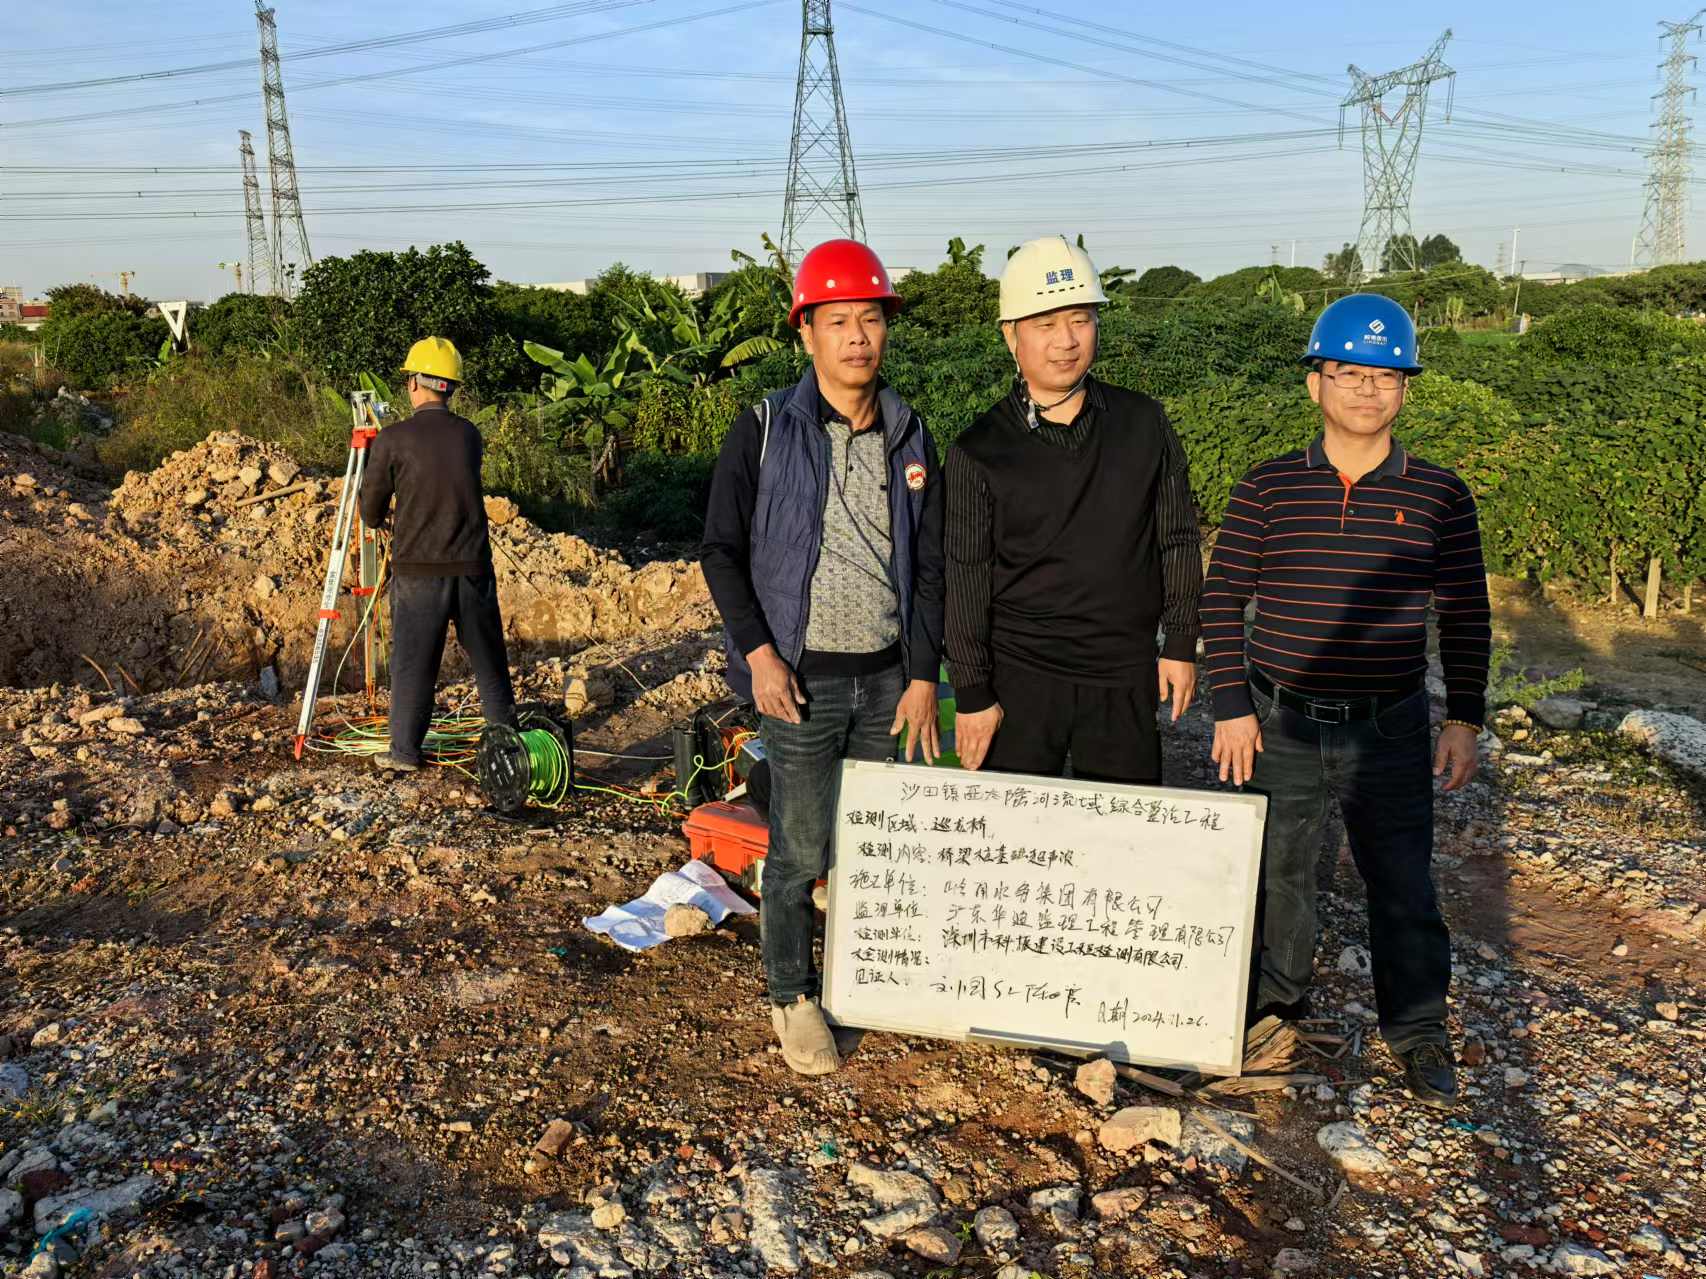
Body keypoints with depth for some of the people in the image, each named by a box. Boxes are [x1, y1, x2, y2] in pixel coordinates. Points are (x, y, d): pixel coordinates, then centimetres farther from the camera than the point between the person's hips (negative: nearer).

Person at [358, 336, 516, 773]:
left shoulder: (392, 440, -8)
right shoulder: (469, 435, 4)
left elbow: (370, 513, 0)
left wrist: (383, 521, 24)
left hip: (417, 570, -3)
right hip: (472, 567, 3)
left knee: (412, 663, 7)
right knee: (488, 657, 15)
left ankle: (404, 752, 13)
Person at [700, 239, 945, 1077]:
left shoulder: (911, 439, 6)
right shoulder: (764, 430, -5)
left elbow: (930, 568, 9)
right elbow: (722, 550, -3)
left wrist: (923, 677, 3)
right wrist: (758, 653, -11)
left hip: (887, 679, 4)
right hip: (802, 678, -4)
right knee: (801, 851, 2)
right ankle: (790, 998, 21)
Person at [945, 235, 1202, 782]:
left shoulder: (1143, 423, 2)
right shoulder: (979, 451, -5)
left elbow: (1178, 539, 9)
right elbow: (965, 582, -4)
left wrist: (1181, 644, 7)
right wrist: (972, 694, -4)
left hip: (1126, 676, 2)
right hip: (1020, 680, -2)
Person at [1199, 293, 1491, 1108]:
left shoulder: (1438, 497, -1)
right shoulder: (1268, 489, -3)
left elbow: (1464, 616, 5)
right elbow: (1222, 599, -1)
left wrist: (1464, 718, 1)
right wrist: (1231, 707, -5)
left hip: (1390, 733, 0)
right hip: (1280, 725, 0)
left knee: (1403, 884, 8)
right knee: (1275, 872, 14)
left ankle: (1417, 1031, 27)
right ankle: (1279, 995, 38)